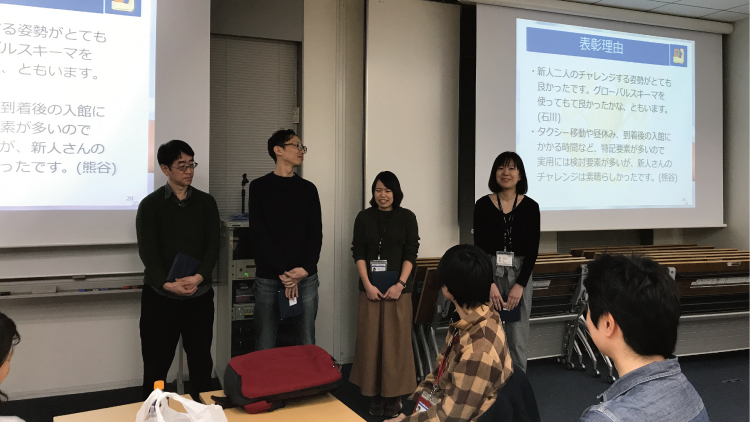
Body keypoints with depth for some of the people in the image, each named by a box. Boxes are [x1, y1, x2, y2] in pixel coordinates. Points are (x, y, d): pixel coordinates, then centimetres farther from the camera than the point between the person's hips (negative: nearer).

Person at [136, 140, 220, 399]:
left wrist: (198, 277, -16)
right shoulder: (150, 205, 1)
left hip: (199, 294, 2)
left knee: (201, 359, 10)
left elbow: (212, 246, 0)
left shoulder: (206, 203, 7)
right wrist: (167, 283, -21)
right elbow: (148, 251, -8)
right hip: (160, 296, -2)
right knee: (156, 361, 6)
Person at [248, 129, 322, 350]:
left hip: (306, 278, 3)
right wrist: (283, 272, -15)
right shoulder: (260, 187, 3)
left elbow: (315, 232, 4)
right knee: (265, 349, 0)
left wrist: (305, 269, -12)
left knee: (307, 346, 5)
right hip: (268, 278, -2)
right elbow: (258, 233, -6)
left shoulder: (308, 188, 11)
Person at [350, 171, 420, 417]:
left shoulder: (407, 217, 2)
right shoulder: (364, 217, 6)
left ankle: (394, 395, 11)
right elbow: (358, 253, 2)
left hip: (398, 288, -1)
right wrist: (368, 285, -9)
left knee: (395, 341, 1)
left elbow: (411, 254, -1)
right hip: (370, 288, 1)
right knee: (371, 341, 3)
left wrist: (400, 285, -12)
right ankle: (375, 394, 13)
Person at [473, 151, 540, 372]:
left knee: (518, 339, 4)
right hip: (489, 274, 0)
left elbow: (532, 250, -2)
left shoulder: (530, 207, 0)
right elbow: (479, 248, -3)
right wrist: (490, 284, -11)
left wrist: (519, 285, -11)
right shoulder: (483, 205, -1)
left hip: (520, 274, 0)